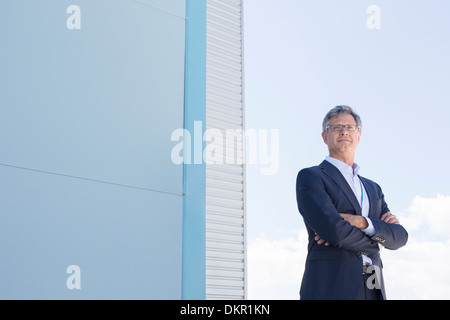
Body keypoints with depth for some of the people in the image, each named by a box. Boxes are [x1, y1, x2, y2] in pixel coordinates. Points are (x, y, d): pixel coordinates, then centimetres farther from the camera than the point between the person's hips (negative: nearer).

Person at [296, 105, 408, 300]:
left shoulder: (373, 189, 23)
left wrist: (362, 223, -9)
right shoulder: (310, 177, 3)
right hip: (329, 289, -5)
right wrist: (380, 230, 4)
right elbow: (333, 231, -12)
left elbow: (399, 237, 9)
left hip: (372, 291, 5)